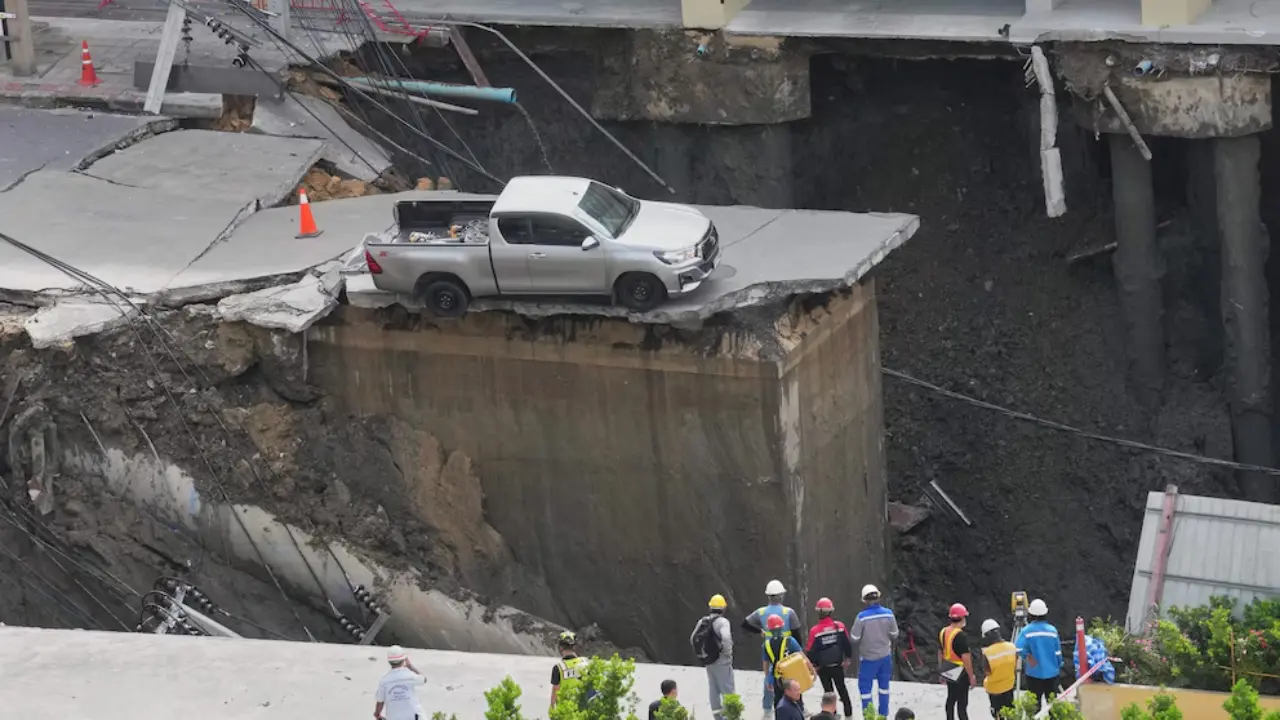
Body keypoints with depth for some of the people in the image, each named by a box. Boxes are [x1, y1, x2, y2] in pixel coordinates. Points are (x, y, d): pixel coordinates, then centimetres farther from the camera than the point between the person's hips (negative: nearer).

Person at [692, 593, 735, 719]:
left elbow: (693, 639, 8)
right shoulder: (722, 621, -16)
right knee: (727, 689, 0)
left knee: (714, 688, 15)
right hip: (721, 661, -7)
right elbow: (726, 638, -31)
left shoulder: (702, 622, 5)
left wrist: (702, 652, 13)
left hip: (708, 661, 7)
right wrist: (728, 653, -17)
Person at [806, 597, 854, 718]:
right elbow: (847, 644, -3)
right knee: (842, 689, 18)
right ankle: (848, 713, 24)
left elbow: (811, 651, -13)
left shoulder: (814, 631, -20)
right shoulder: (840, 626, -13)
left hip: (823, 667, -2)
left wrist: (811, 664, 4)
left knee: (829, 691, 13)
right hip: (838, 666, 2)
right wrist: (848, 658, 14)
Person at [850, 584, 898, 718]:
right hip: (885, 656, 4)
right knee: (884, 685, 18)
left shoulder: (862, 617, -22)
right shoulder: (888, 614, -11)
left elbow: (854, 638, -14)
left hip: (868, 657, -4)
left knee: (865, 687, 8)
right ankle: (883, 715, 26)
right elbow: (894, 635, 1)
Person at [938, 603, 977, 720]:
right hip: (960, 673, -8)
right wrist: (971, 676, -17)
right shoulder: (960, 635, -23)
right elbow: (965, 657, -24)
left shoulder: (943, 632, 4)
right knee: (962, 702, -4)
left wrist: (941, 670, 25)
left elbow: (940, 652, 14)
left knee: (951, 698, 19)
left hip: (949, 672, 8)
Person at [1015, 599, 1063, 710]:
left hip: (1034, 674, -2)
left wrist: (1028, 655, -3)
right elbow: (1058, 653, 1)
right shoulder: (1052, 630, -3)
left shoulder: (1027, 631, -11)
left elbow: (1019, 650, -22)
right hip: (1051, 673, 2)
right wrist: (1059, 669, 14)